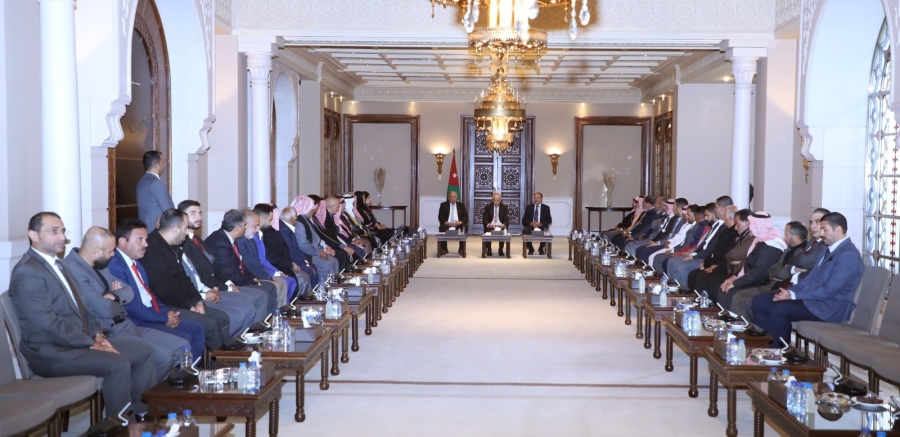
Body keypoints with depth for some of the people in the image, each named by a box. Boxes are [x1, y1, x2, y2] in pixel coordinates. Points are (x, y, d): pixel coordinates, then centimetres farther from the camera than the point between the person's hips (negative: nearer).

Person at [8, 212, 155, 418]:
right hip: (51, 351, -10)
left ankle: (144, 414, 8)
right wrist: (90, 344, -18)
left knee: (143, 350, 2)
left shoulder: (56, 264, 16)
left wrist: (97, 334, 3)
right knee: (118, 364, -28)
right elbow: (49, 323, -22)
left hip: (81, 341, 10)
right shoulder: (27, 272, -16)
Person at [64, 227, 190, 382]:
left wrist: (114, 296, -9)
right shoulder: (73, 269, -19)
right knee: (163, 356, -23)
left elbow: (129, 293, 14)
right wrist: (119, 303, 1)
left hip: (127, 325, 10)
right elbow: (105, 309, -22)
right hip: (109, 334, -10)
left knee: (182, 346, 3)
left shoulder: (100, 265, 13)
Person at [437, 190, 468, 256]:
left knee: (463, 229, -33)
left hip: (458, 224, 1)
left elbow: (466, 216, 6)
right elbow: (440, 216, 2)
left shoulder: (461, 205, 15)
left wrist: (460, 222, -15)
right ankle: (444, 249, -19)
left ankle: (461, 250, -22)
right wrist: (446, 222, -17)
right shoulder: (443, 205, 11)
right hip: (447, 224, -1)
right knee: (442, 228, -34)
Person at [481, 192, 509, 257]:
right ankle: (489, 250, -11)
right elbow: (484, 218, -1)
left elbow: (506, 219, 0)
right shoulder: (487, 207, 4)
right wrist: (488, 224, -25)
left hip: (500, 226, 0)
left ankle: (501, 250, -12)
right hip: (490, 226, 0)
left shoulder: (504, 207, 5)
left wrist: (504, 224, -24)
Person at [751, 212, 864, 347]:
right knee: (760, 301, -3)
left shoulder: (848, 255, -16)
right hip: (812, 298, 10)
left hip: (830, 307, -10)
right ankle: (766, 343, -2)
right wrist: (789, 291, 0)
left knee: (779, 309, -30)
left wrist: (793, 295, -19)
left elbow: (829, 290, -22)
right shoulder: (830, 249, 17)